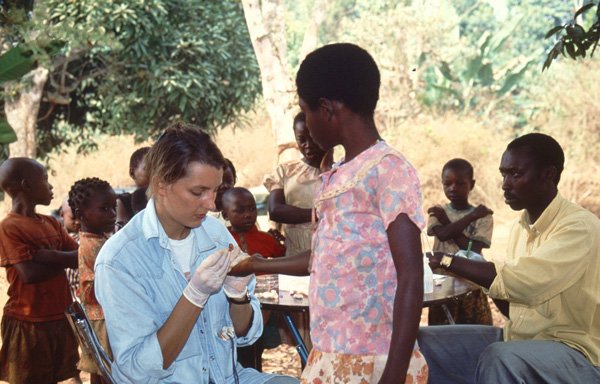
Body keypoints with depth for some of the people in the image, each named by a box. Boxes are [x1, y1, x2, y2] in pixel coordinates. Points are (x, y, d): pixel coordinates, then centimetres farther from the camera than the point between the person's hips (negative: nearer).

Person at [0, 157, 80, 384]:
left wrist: (48, 256, -17)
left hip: (59, 319, 7)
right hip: (28, 324, -7)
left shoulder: (51, 223, 11)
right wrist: (65, 260, -11)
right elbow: (30, 273, -23)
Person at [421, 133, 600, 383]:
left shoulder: (579, 227, -17)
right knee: (422, 342, -3)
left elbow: (521, 282, -30)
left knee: (500, 359, -38)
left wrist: (447, 261, -20)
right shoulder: (520, 228, 9)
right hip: (519, 339, 8)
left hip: (572, 351, -8)